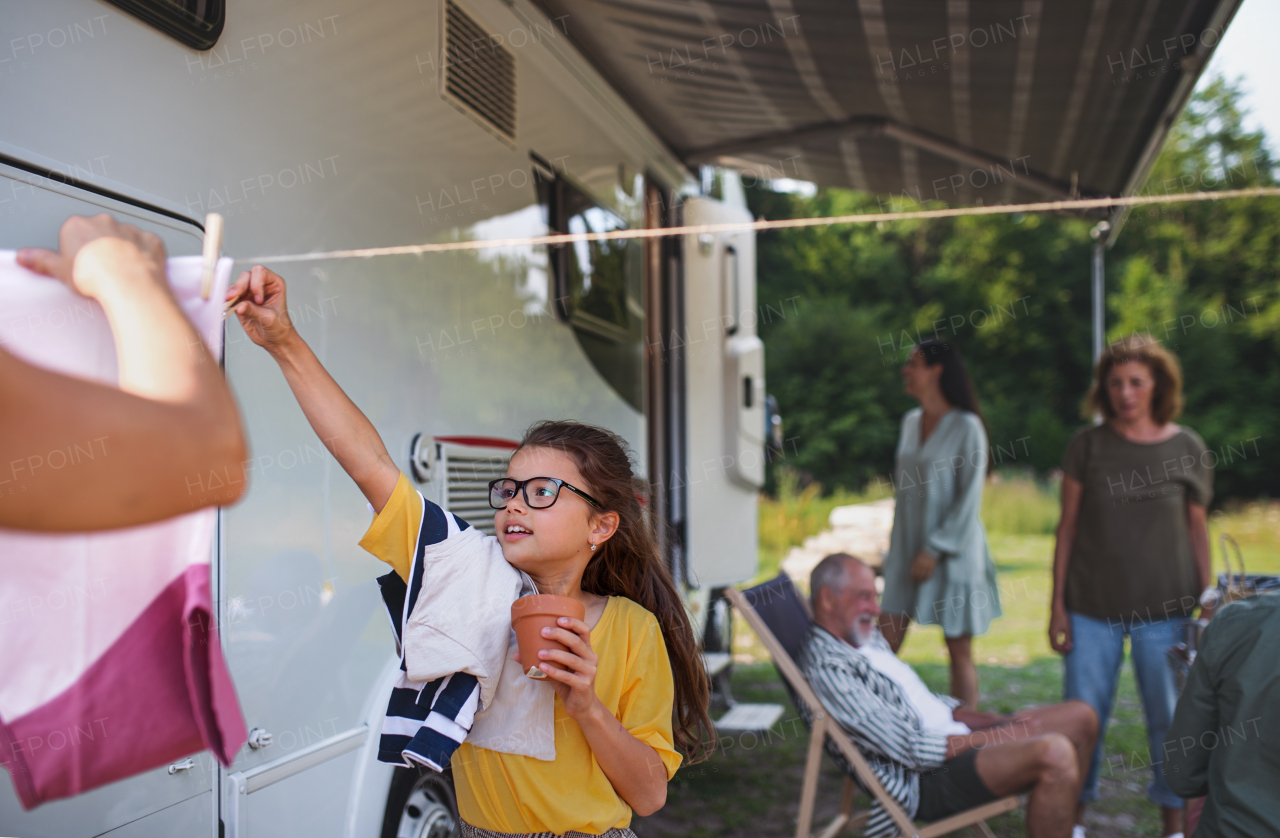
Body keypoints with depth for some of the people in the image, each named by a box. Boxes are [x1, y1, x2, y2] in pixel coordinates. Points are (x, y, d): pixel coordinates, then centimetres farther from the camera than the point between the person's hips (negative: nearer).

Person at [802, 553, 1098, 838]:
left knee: (1082, 717, 7)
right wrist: (999, 736, -14)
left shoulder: (868, 638, 15)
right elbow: (911, 749, -21)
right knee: (1054, 753, -29)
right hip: (926, 779, -10)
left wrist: (992, 720, 6)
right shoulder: (826, 666, -19)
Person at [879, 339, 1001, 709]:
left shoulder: (966, 427, -10)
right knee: (885, 644, 1)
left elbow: (969, 498, -12)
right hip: (908, 549, 6)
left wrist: (935, 549, -15)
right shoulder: (911, 421, 10)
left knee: (959, 650, 4)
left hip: (952, 553, -6)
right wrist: (894, 549, 15)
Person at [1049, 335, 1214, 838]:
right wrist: (1058, 603, 0)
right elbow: (1067, 525, 2)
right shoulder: (1087, 445, 0)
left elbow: (1197, 529, 6)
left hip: (1163, 608, 0)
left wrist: (1208, 604, 4)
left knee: (1169, 719, 8)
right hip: (1093, 606, 0)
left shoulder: (1187, 448, 0)